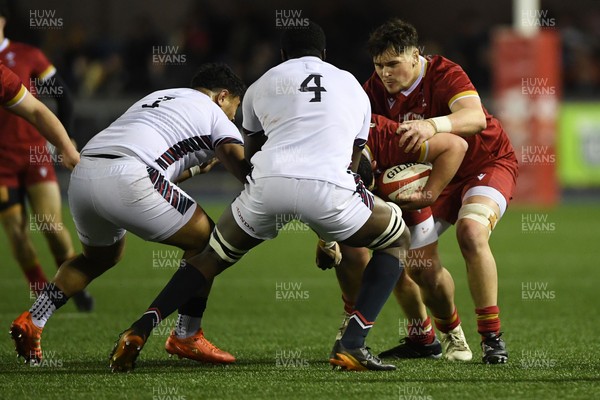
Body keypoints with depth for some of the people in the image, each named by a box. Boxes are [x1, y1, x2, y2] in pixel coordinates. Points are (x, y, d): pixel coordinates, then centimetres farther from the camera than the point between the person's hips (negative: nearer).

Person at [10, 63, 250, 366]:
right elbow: (241, 165, -3)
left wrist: (195, 168, 53)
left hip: (82, 175, 8)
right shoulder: (214, 114, 14)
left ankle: (32, 321, 22)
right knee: (205, 240, 9)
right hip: (126, 179, -8)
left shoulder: (157, 98, 35)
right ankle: (186, 337, 9)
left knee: (100, 257, 32)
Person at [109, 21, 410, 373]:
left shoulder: (262, 85, 26)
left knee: (213, 255, 25)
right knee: (397, 241, 23)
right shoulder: (353, 87, 29)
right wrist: (331, 240, 48)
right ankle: (352, 347, 7)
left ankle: (140, 331, 8)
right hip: (326, 190, -1)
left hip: (268, 184, 1)